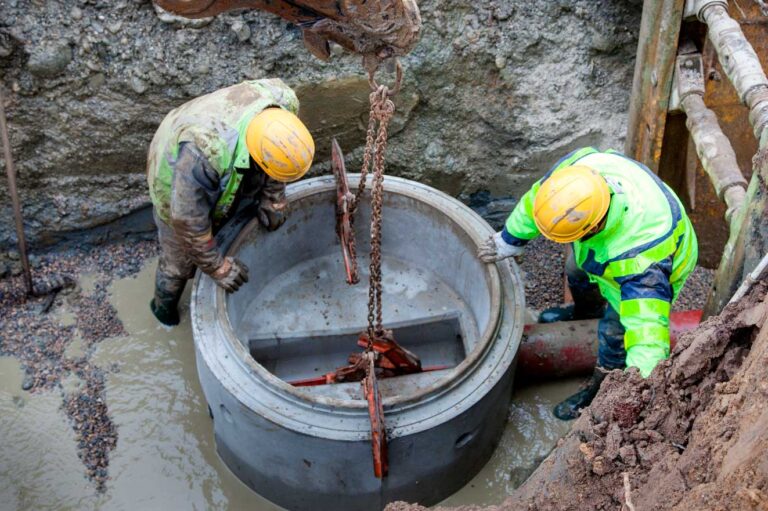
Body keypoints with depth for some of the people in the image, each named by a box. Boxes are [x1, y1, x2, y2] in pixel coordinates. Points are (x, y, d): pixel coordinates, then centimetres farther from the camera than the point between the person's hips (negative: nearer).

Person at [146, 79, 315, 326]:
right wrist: (218, 268, -23)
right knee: (180, 257, 15)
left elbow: (277, 156, -9)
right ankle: (164, 305, 45)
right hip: (177, 179, -4)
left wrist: (272, 199, -6)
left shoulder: (283, 102, -32)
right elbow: (188, 219, -34)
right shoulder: (205, 153, -48)